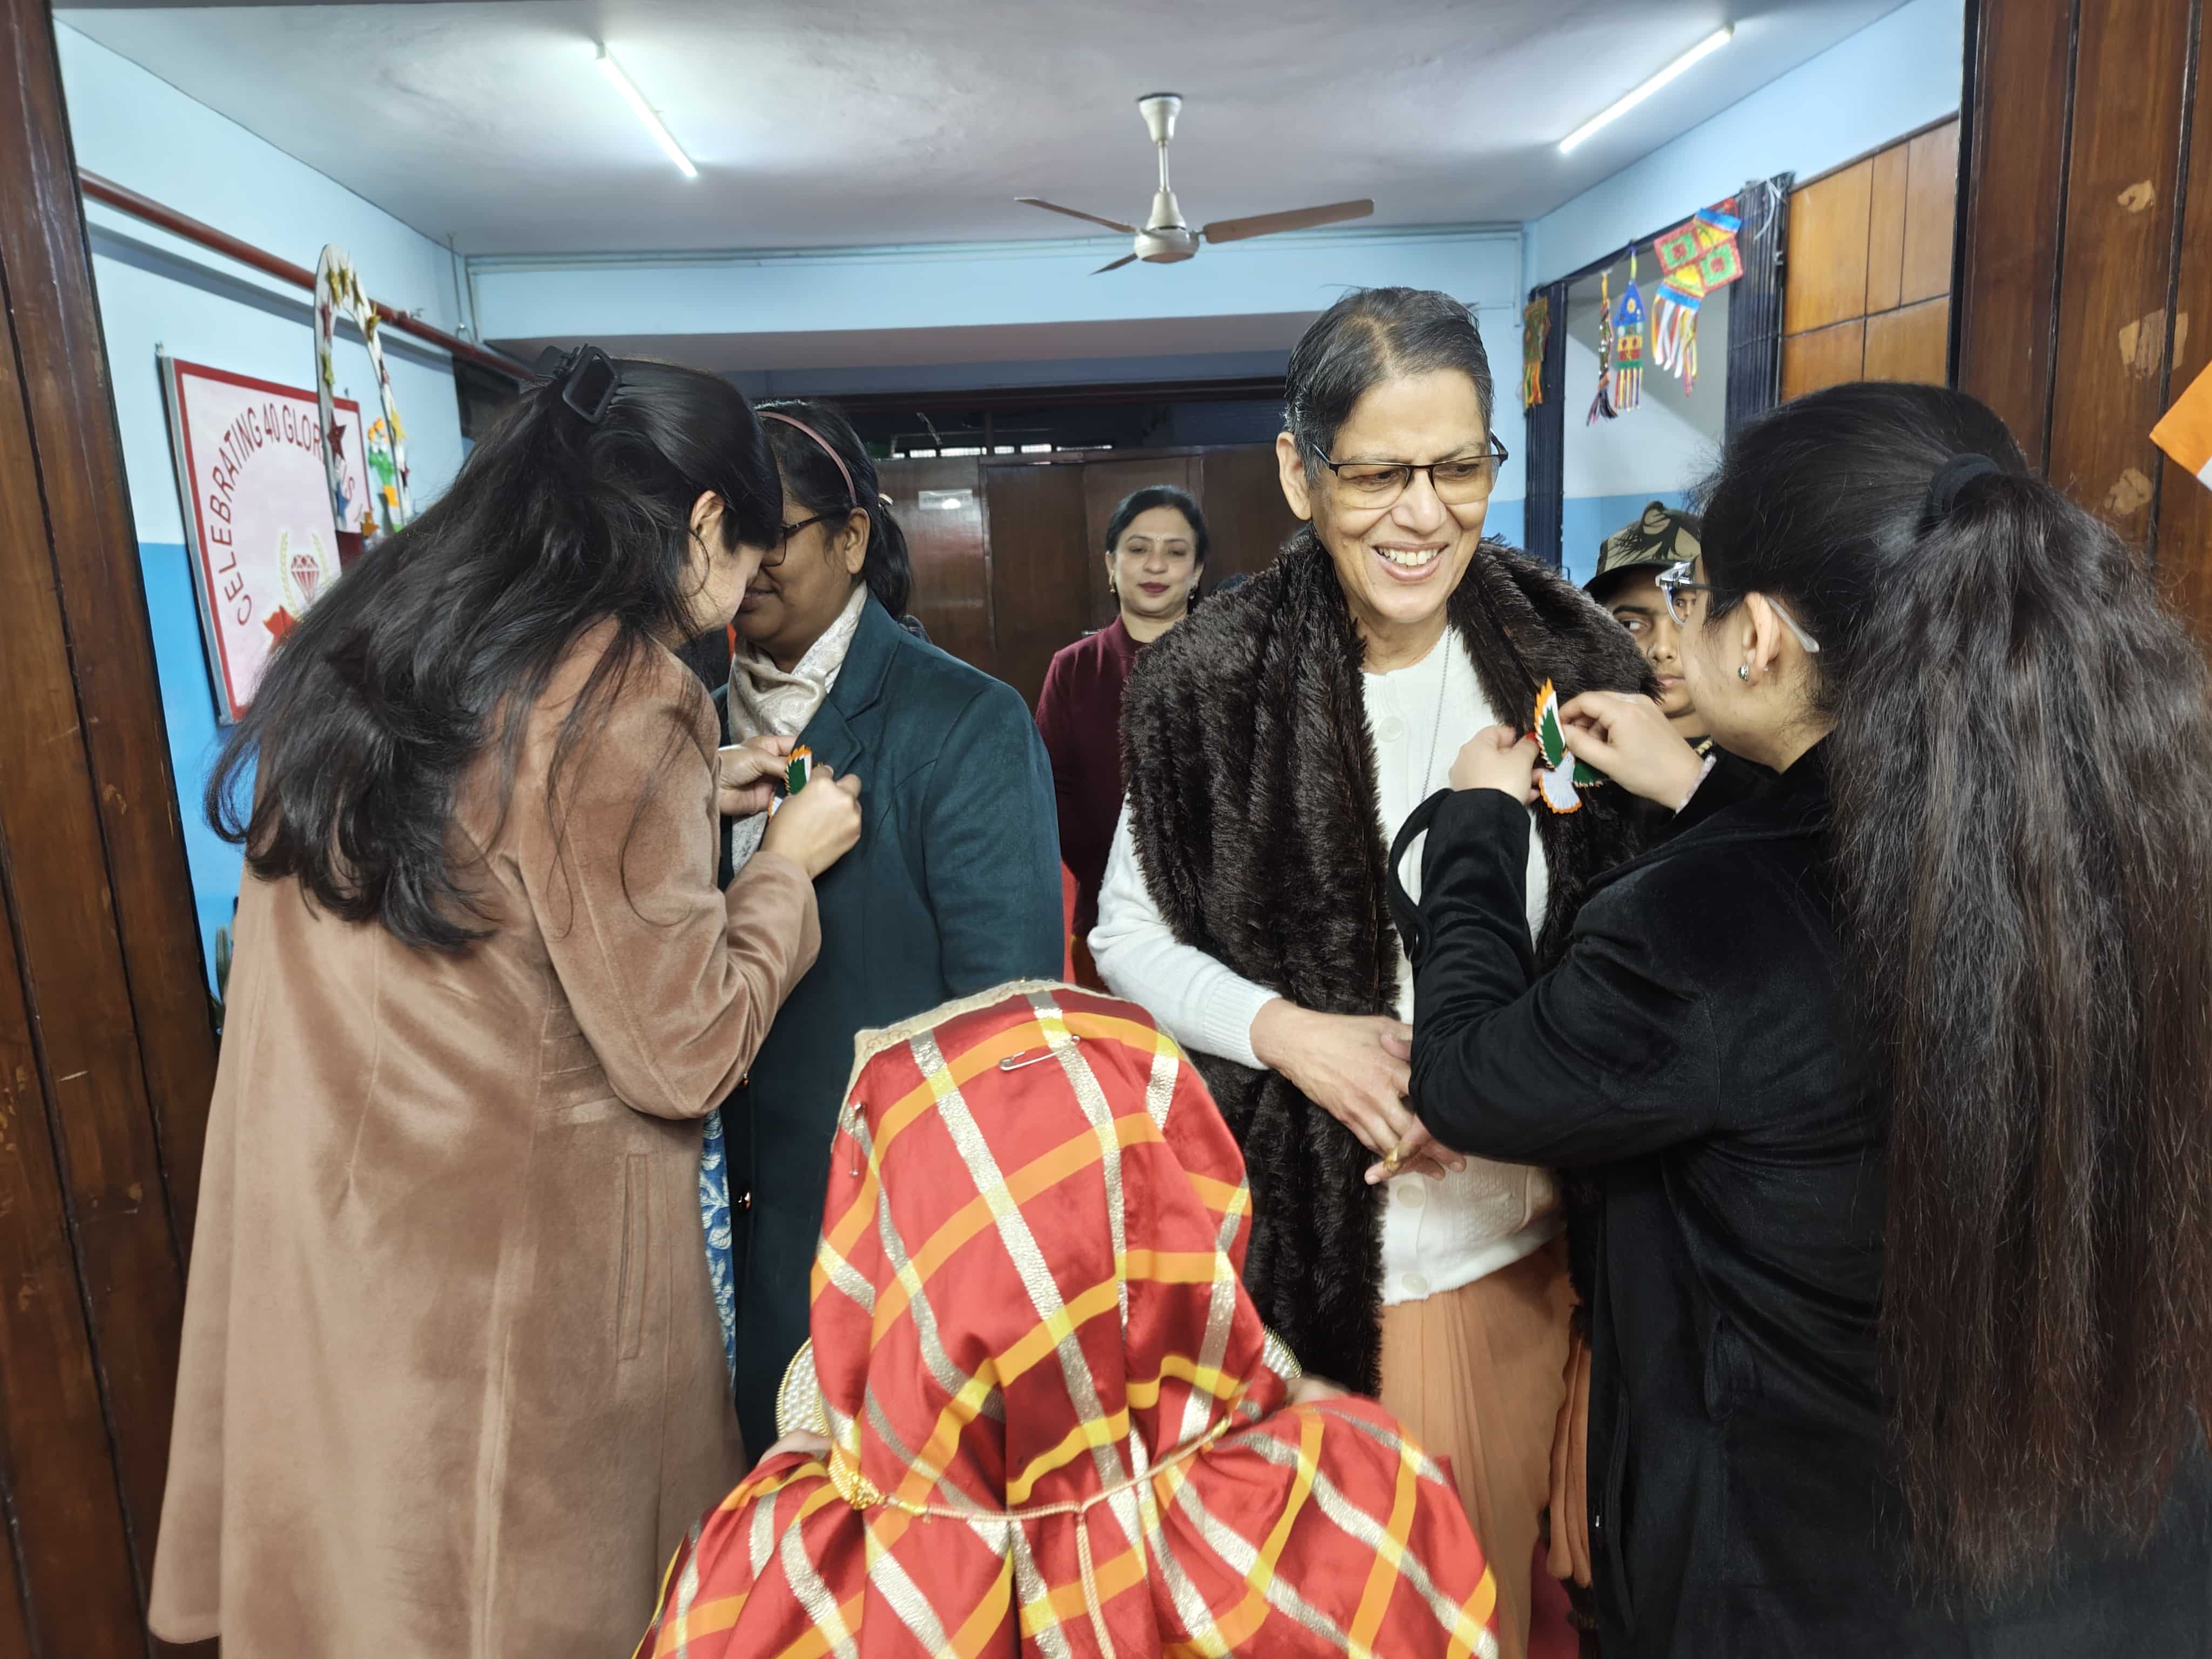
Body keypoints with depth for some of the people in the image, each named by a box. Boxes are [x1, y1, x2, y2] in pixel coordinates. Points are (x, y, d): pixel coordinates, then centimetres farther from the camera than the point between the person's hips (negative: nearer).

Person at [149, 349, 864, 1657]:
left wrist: (687, 804, 14)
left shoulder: (377, 632, 3)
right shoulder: (621, 697, -21)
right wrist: (788, 863, -4)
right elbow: (682, 1056, -18)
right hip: (509, 1263, -7)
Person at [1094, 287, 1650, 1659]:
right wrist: (1289, 1031, -18)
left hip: (1528, 1235, 2)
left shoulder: (1574, 658, -6)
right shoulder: (1212, 684, -11)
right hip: (1311, 1237, -1)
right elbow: (1131, 938, -2)